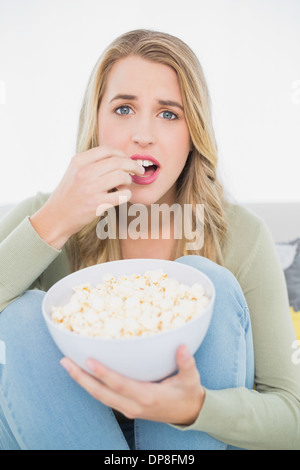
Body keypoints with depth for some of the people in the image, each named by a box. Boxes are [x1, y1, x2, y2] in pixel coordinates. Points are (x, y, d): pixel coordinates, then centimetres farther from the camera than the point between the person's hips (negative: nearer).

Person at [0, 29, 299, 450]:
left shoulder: (241, 236, -14)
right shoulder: (39, 218, -10)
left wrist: (195, 407, -33)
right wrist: (52, 226, -30)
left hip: (197, 437, 0)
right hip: (62, 431, 1)